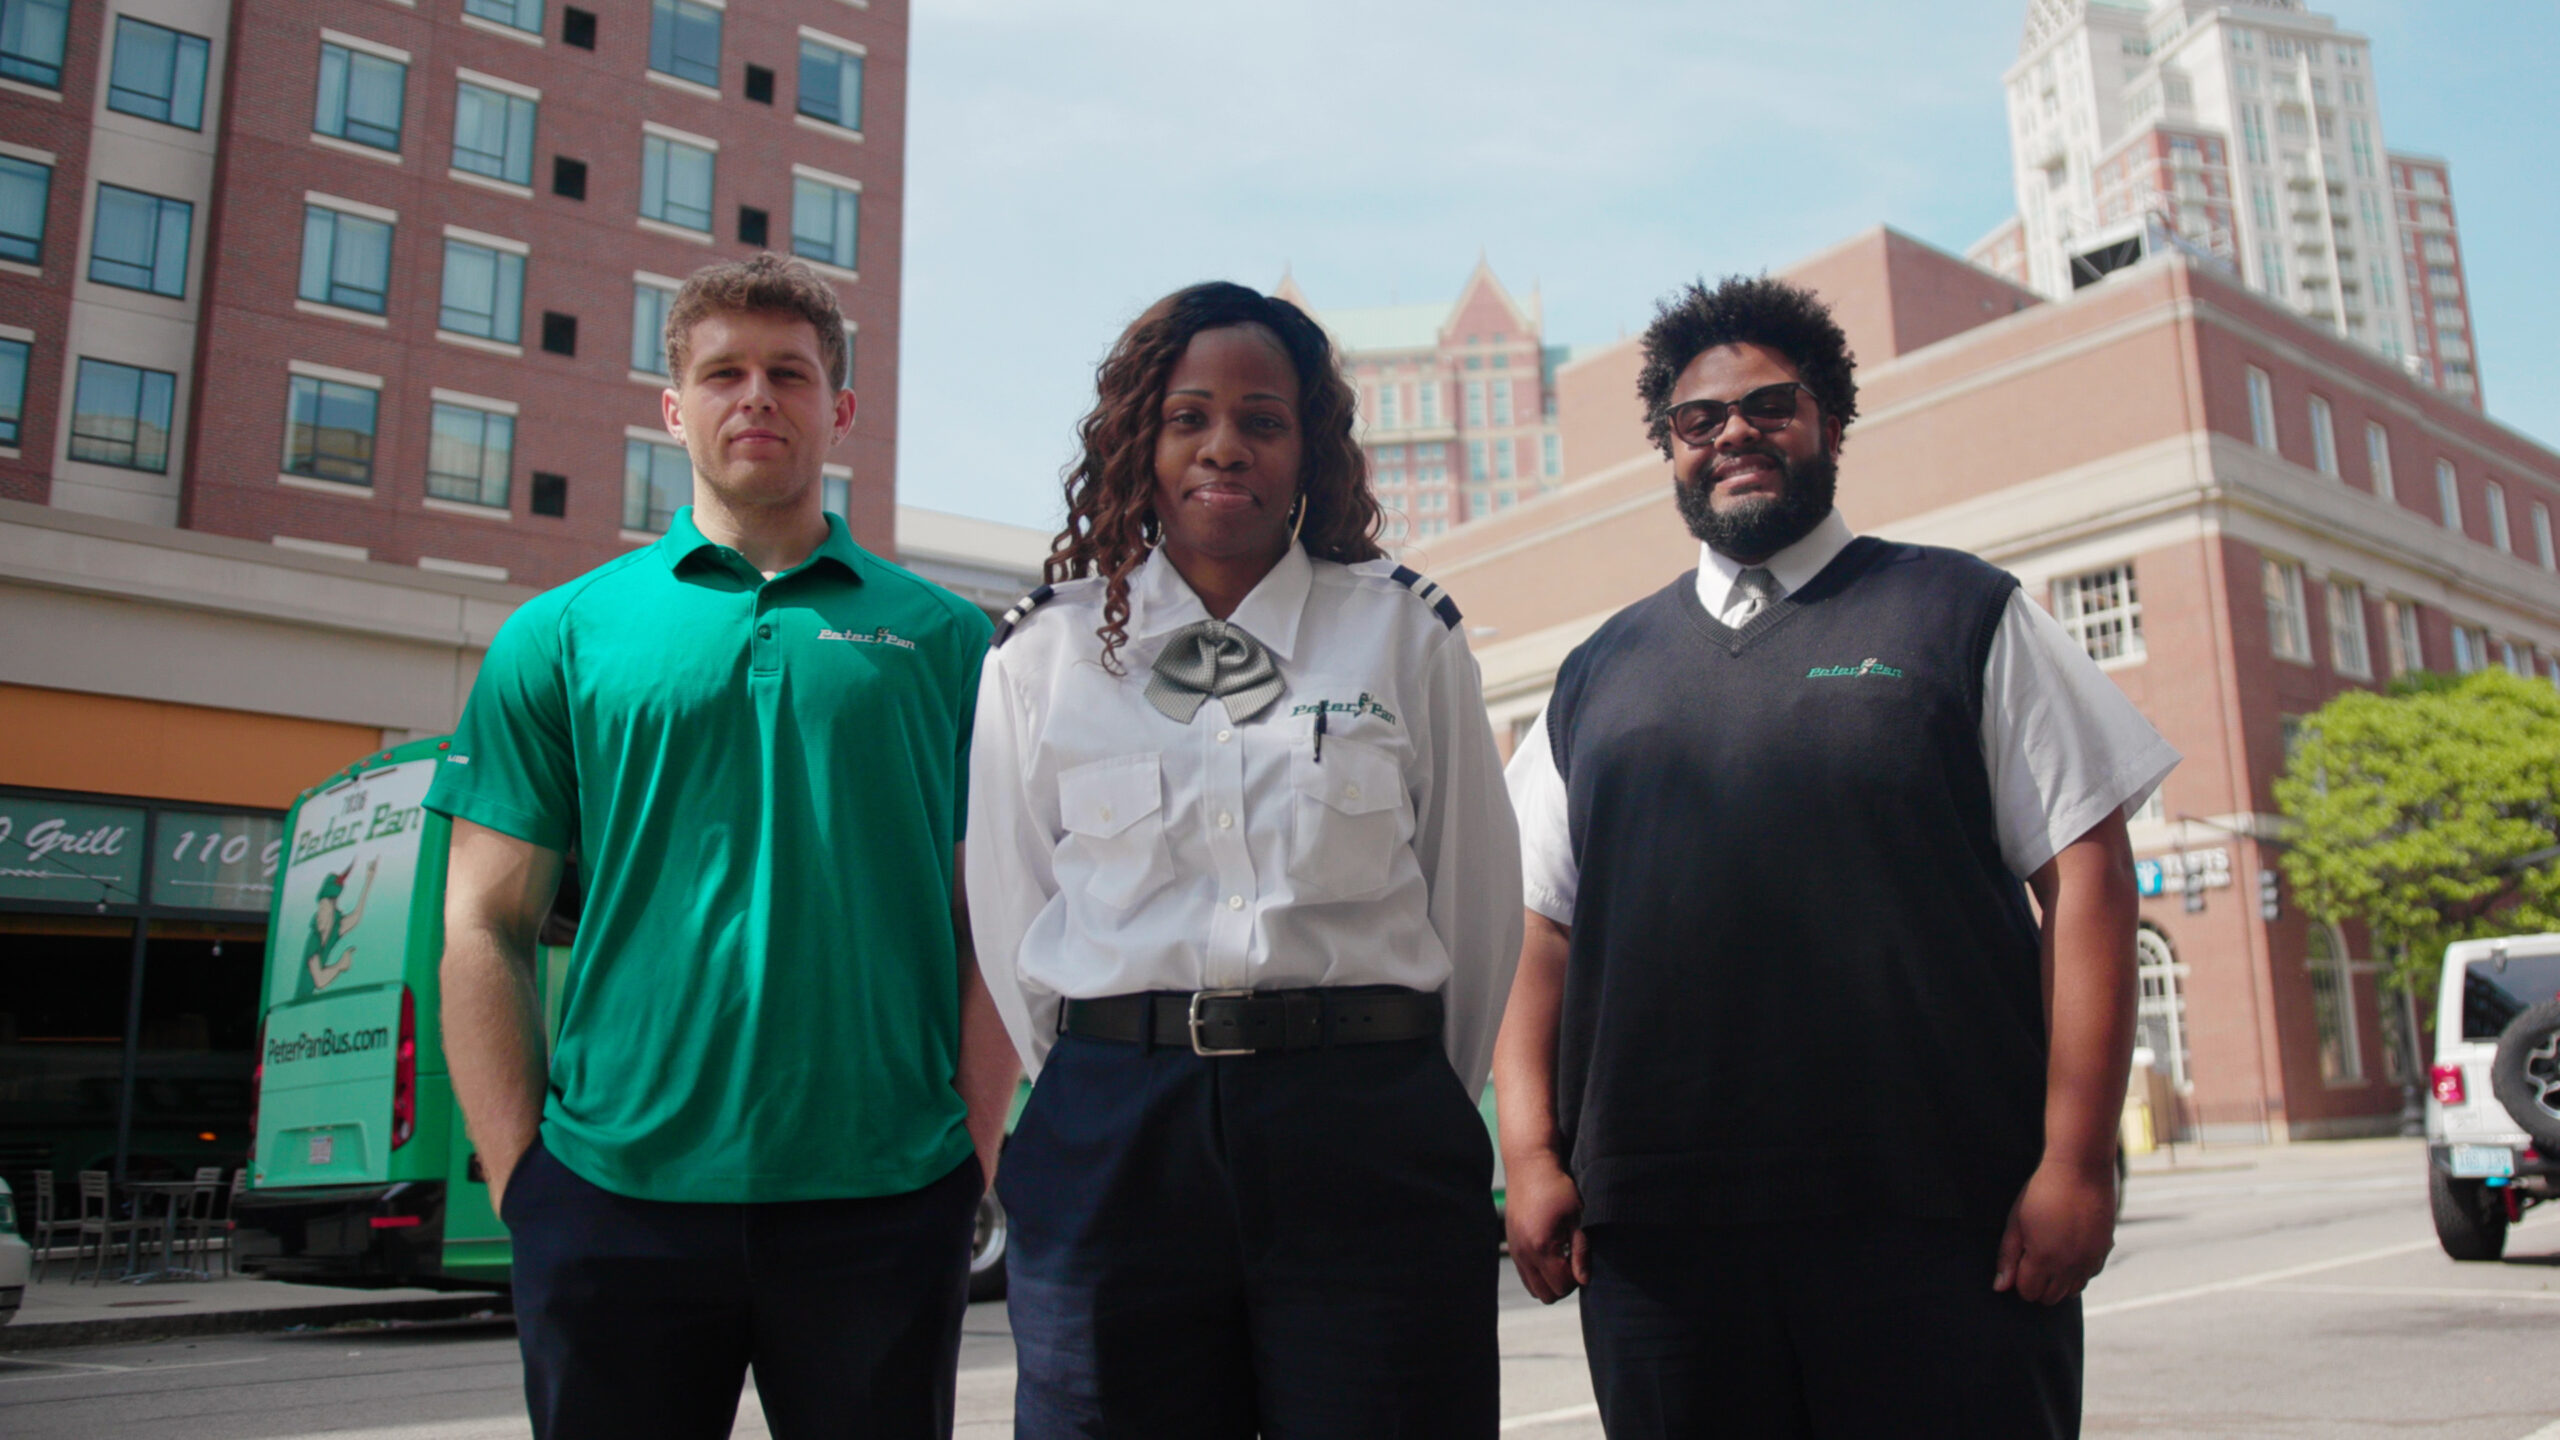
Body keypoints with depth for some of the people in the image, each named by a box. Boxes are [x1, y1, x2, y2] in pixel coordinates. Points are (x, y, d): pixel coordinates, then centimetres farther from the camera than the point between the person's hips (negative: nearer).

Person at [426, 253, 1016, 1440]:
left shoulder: (945, 639, 6)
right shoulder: (564, 636, 7)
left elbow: (990, 931, 3)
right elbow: (485, 928, 5)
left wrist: (974, 1162, -3)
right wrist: (519, 1177, -1)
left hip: (882, 1198, 0)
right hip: (615, 1196, 0)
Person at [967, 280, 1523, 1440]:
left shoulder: (1406, 631, 6)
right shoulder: (1041, 652, 8)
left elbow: (1477, 899, 9)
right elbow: (1010, 914, 12)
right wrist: (1114, 1096, 13)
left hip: (1366, 1142, 0)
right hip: (1112, 1147, 1)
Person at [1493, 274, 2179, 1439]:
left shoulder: (1958, 617, 8)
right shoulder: (1599, 675, 16)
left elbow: (2084, 880, 1)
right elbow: (1542, 932, 13)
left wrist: (2077, 1158, -8)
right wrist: (1531, 1152, 1)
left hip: (1937, 1219, -2)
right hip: (1656, 1231, 3)